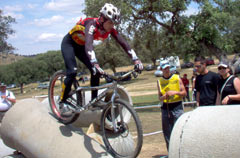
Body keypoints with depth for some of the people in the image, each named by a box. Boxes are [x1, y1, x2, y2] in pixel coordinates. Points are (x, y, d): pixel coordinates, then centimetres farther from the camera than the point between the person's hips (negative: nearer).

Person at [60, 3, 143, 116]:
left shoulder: (109, 29, -19)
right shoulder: (92, 24, -37)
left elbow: (123, 42, -22)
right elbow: (89, 44, -53)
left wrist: (136, 59, -33)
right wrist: (95, 64, -67)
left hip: (81, 46, 6)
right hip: (69, 43, -6)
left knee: (95, 70, -10)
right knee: (72, 72, -22)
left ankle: (94, 101, 2)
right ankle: (63, 102, -6)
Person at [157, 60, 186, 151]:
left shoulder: (177, 78, 4)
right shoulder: (160, 81, 8)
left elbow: (184, 93, 3)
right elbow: (160, 98, 9)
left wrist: (175, 92, -14)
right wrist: (164, 96, -13)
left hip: (177, 107, -2)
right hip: (165, 108, 2)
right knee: (167, 132, 4)